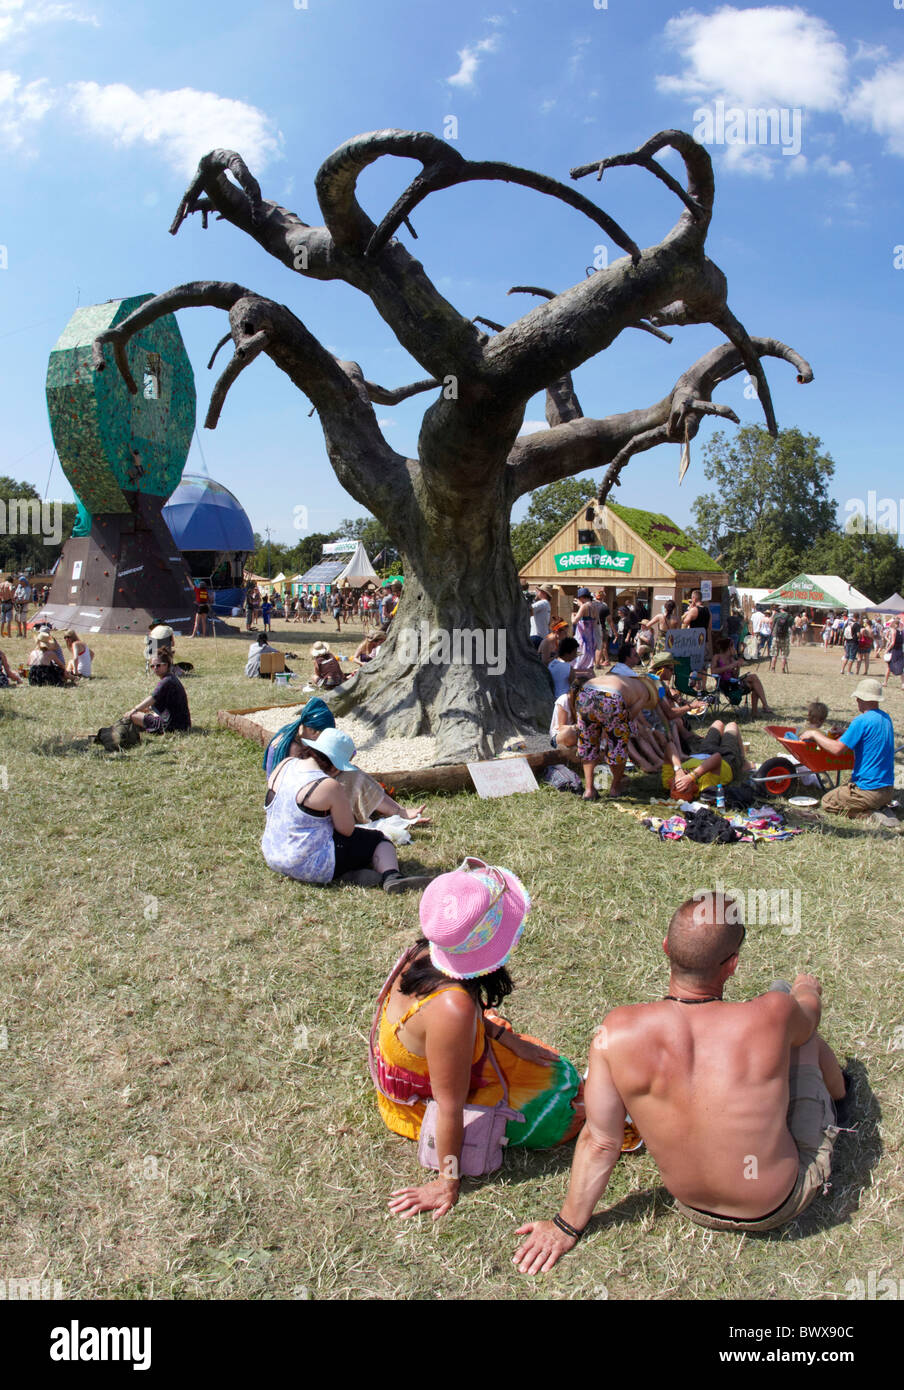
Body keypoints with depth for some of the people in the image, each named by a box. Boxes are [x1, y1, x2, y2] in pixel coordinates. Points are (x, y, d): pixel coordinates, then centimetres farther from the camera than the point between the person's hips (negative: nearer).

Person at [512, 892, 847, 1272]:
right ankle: (836, 1092, 46)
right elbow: (811, 1009, -4)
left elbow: (599, 1141, -15)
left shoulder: (618, 1032, -27)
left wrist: (567, 1227, 2)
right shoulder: (773, 1016, -30)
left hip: (695, 1208, 2)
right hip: (783, 1203, -1)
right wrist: (807, 989, 21)